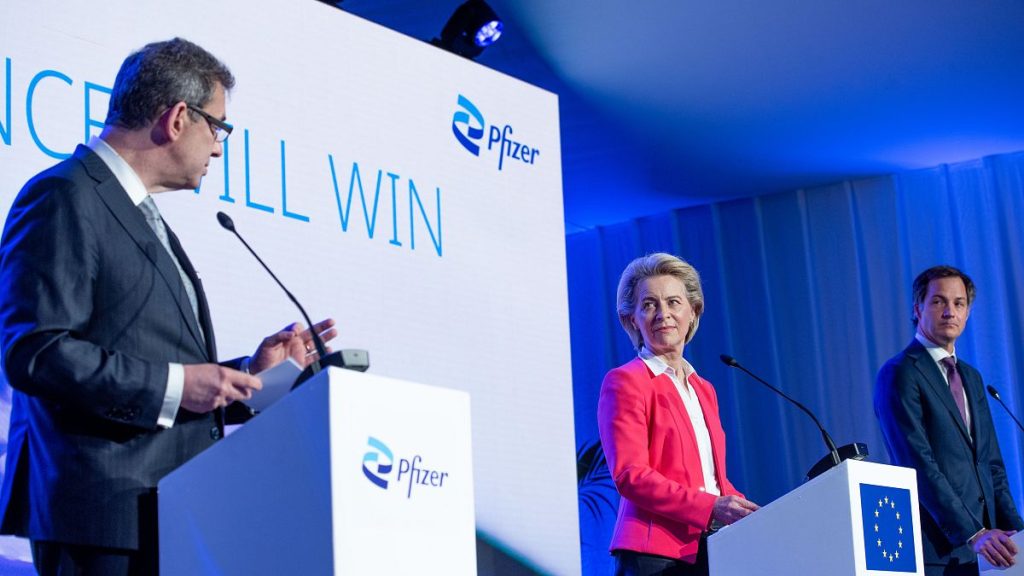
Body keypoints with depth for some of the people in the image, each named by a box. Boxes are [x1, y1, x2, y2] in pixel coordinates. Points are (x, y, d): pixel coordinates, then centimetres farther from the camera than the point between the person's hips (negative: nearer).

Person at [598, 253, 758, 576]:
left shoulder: (703, 390, 21)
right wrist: (710, 507, -18)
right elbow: (629, 475, -11)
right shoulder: (625, 382, -1)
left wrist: (747, 513, 1)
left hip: (709, 550, 6)